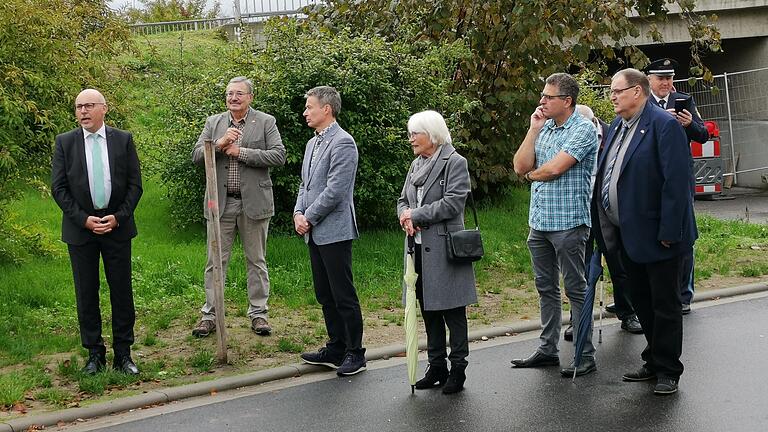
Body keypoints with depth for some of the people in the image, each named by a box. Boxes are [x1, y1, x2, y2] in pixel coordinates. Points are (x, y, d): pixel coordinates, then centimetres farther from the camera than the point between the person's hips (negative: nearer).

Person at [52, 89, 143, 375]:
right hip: (80, 228, 0)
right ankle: (94, 354, 14)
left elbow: (135, 184, 2)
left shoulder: (123, 140, 2)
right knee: (86, 293, 4)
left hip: (117, 225, 0)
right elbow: (58, 188, -1)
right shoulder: (65, 142, 1)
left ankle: (123, 354, 12)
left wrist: (118, 217, -10)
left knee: (122, 290, 3)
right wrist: (84, 219, -11)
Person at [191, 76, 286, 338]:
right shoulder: (213, 123, 9)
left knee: (256, 261, 7)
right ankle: (209, 314, 12)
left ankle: (258, 313, 16)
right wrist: (219, 144, -15)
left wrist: (240, 152, -15)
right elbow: (196, 157, 3)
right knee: (215, 261, 5)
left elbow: (279, 156, -10)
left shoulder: (266, 122, 0)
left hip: (254, 201, -2)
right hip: (220, 202, 2)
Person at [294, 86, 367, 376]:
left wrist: (309, 218, -12)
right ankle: (336, 348, 23)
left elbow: (335, 190, -19)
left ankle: (355, 353, 5)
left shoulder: (342, 143, -13)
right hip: (315, 233, 9)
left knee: (343, 295, -3)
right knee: (325, 295, 14)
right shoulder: (313, 143, 17)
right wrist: (298, 213, 2)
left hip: (334, 232, -9)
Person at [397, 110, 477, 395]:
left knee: (452, 310, -1)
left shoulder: (455, 162, -8)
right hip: (419, 248, 8)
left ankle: (458, 369, 7)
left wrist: (416, 215, -12)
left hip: (444, 248, -8)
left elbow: (452, 203, -18)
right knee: (428, 310, 12)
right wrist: (405, 215, -5)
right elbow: (403, 200, 18)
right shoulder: (416, 165, 15)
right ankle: (436, 367, 22)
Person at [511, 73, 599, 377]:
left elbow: (554, 168, -19)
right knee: (546, 288, 15)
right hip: (539, 222, 8)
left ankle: (585, 356, 4)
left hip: (568, 223, -8)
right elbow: (521, 167, 3)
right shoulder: (544, 128, 11)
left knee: (576, 290, -1)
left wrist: (531, 174, 1)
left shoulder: (582, 130, -11)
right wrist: (533, 130, -2)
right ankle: (548, 349, 24)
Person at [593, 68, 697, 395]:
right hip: (627, 235, 9)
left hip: (657, 236, -9)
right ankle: (655, 362, 29)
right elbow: (607, 175, 16)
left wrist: (669, 232, -22)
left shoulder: (664, 125, -16)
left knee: (665, 305, 4)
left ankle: (668, 371, 14)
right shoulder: (617, 126, 11)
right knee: (641, 303, 17)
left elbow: (676, 182, -20)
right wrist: (605, 229, 12)